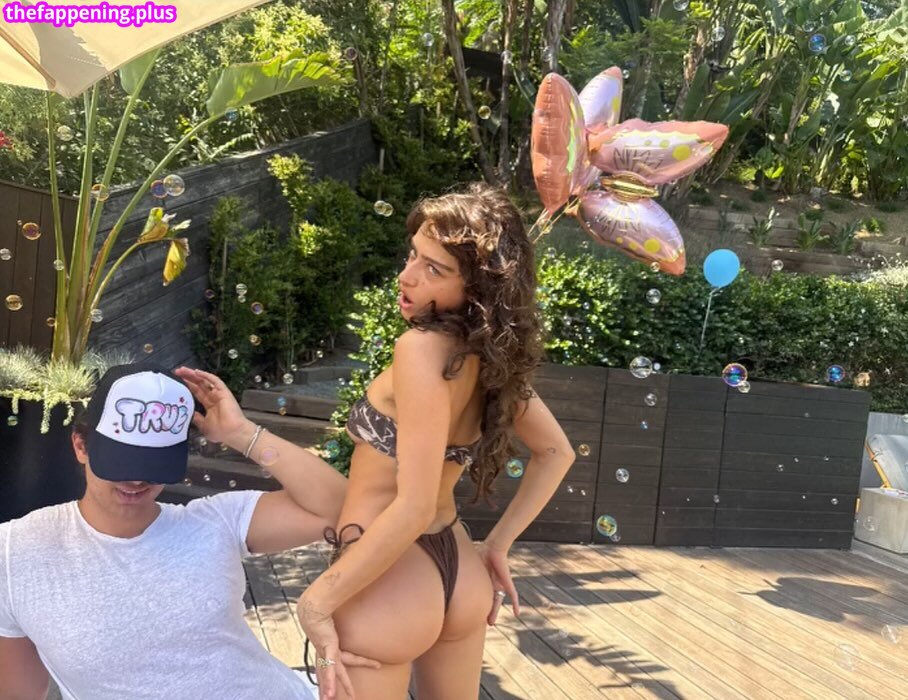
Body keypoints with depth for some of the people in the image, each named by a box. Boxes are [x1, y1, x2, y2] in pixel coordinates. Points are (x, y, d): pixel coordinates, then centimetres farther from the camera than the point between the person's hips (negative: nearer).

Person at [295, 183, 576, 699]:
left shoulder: (423, 348, -22)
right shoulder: (494, 353, 1)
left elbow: (413, 509, -25)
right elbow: (556, 454, 12)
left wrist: (317, 599, -16)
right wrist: (497, 547, 14)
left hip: (386, 583, -8)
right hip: (460, 573, 8)